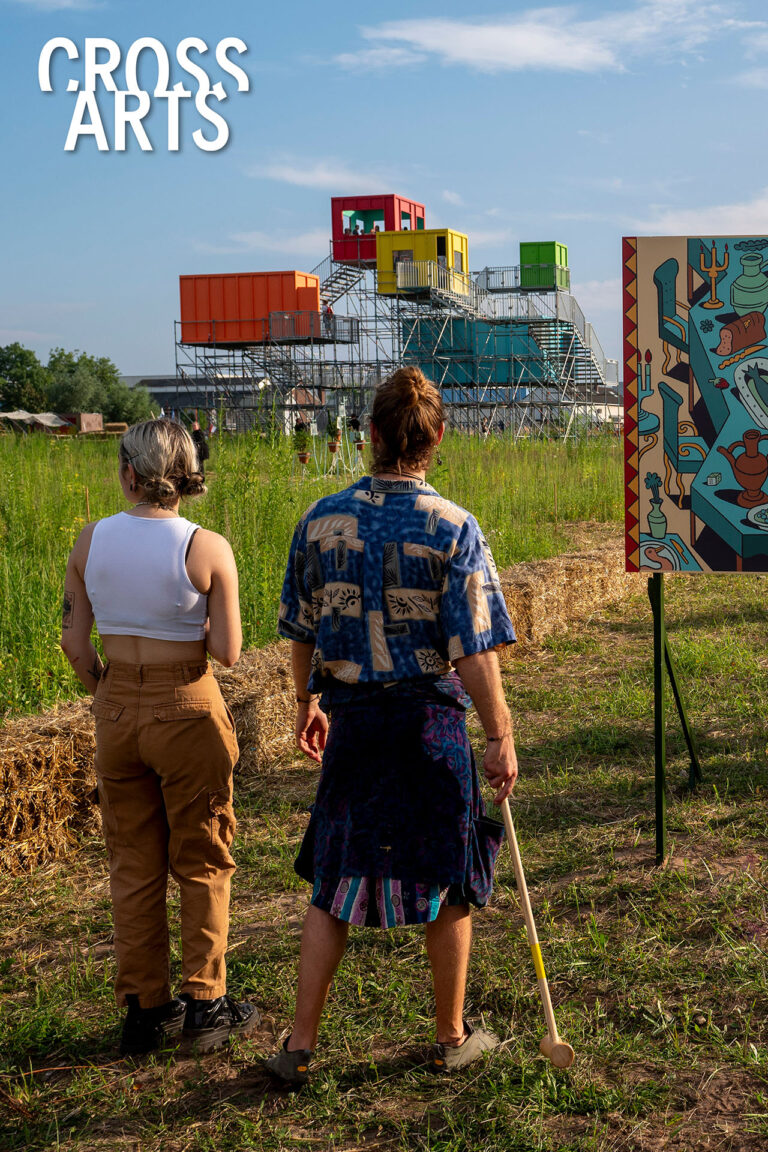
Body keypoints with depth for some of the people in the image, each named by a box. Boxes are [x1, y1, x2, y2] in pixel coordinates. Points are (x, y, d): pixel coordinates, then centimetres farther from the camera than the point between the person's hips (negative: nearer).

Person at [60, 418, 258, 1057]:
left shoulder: (91, 540, -3)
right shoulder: (208, 549, -13)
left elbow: (74, 643, 0)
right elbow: (228, 652, -13)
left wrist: (108, 696, 15)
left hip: (117, 710, 4)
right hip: (187, 709, -3)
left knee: (133, 862, 15)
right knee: (202, 862, 13)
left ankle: (145, 1008, 24)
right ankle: (204, 1004, 20)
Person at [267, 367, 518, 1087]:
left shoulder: (320, 520, -2)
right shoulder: (453, 528, -12)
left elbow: (301, 631, 8)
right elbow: (473, 652, -14)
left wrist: (308, 704, 23)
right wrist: (500, 737, -5)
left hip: (350, 718, 3)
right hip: (430, 720, -3)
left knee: (333, 884, 15)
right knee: (447, 884, 14)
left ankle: (300, 1046, 19)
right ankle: (451, 1039, 29)